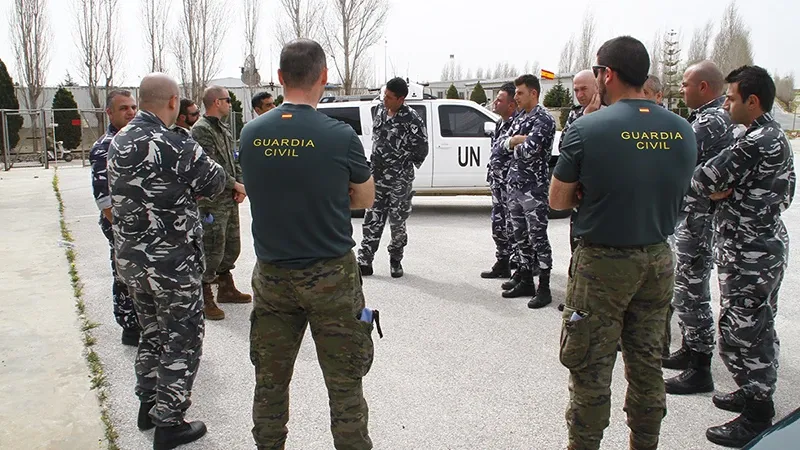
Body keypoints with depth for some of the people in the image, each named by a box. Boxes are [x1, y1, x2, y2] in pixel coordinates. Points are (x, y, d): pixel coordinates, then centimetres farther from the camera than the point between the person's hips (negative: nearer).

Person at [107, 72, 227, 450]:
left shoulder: (118, 143, 4)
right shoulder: (177, 147, -20)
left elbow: (120, 192, 11)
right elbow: (214, 182, -8)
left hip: (130, 259, 8)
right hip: (172, 263, -8)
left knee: (152, 332, 23)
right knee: (182, 340, 7)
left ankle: (148, 405, 36)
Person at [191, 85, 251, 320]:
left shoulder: (224, 129, 16)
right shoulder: (201, 129, -13)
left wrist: (241, 186, 2)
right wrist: (236, 185, -12)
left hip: (230, 200, 10)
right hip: (213, 202, -9)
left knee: (232, 246, 18)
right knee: (212, 250, -5)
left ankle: (226, 288, 33)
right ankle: (205, 298, 5)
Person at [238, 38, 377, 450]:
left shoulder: (251, 133, -2)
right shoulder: (339, 135, -13)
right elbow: (365, 199, 0)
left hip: (271, 274, 4)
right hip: (330, 276, -4)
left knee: (270, 381, 17)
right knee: (344, 385, 6)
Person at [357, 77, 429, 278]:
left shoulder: (411, 120, -14)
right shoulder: (380, 109, 5)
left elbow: (421, 149, -6)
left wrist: (406, 168, 2)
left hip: (399, 180, -5)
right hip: (376, 175, 5)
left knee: (397, 223, 6)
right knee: (372, 220, 5)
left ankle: (395, 261, 22)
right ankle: (365, 261, 8)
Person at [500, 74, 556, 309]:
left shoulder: (544, 119, -12)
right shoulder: (520, 117, 15)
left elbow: (528, 150, -23)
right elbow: (504, 143, 7)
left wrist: (515, 143, -3)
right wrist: (519, 141, -12)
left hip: (534, 187, -8)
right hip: (514, 184, 8)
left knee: (538, 238, -3)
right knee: (521, 237, 14)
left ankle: (544, 288, 3)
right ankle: (525, 281, 24)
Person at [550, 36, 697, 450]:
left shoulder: (587, 129, -17)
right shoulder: (683, 131, 0)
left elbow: (558, 201, -10)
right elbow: (674, 194, 11)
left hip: (603, 262, -5)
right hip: (659, 259, 6)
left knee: (590, 368, 7)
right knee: (648, 363, 18)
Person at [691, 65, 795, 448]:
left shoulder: (756, 142, -21)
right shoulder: (776, 136, 12)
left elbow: (702, 179, -23)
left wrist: (717, 188, 1)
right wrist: (731, 189, -2)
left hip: (748, 254, -11)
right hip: (767, 245, 11)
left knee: (739, 334, -2)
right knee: (760, 330, 20)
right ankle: (759, 396, 35)